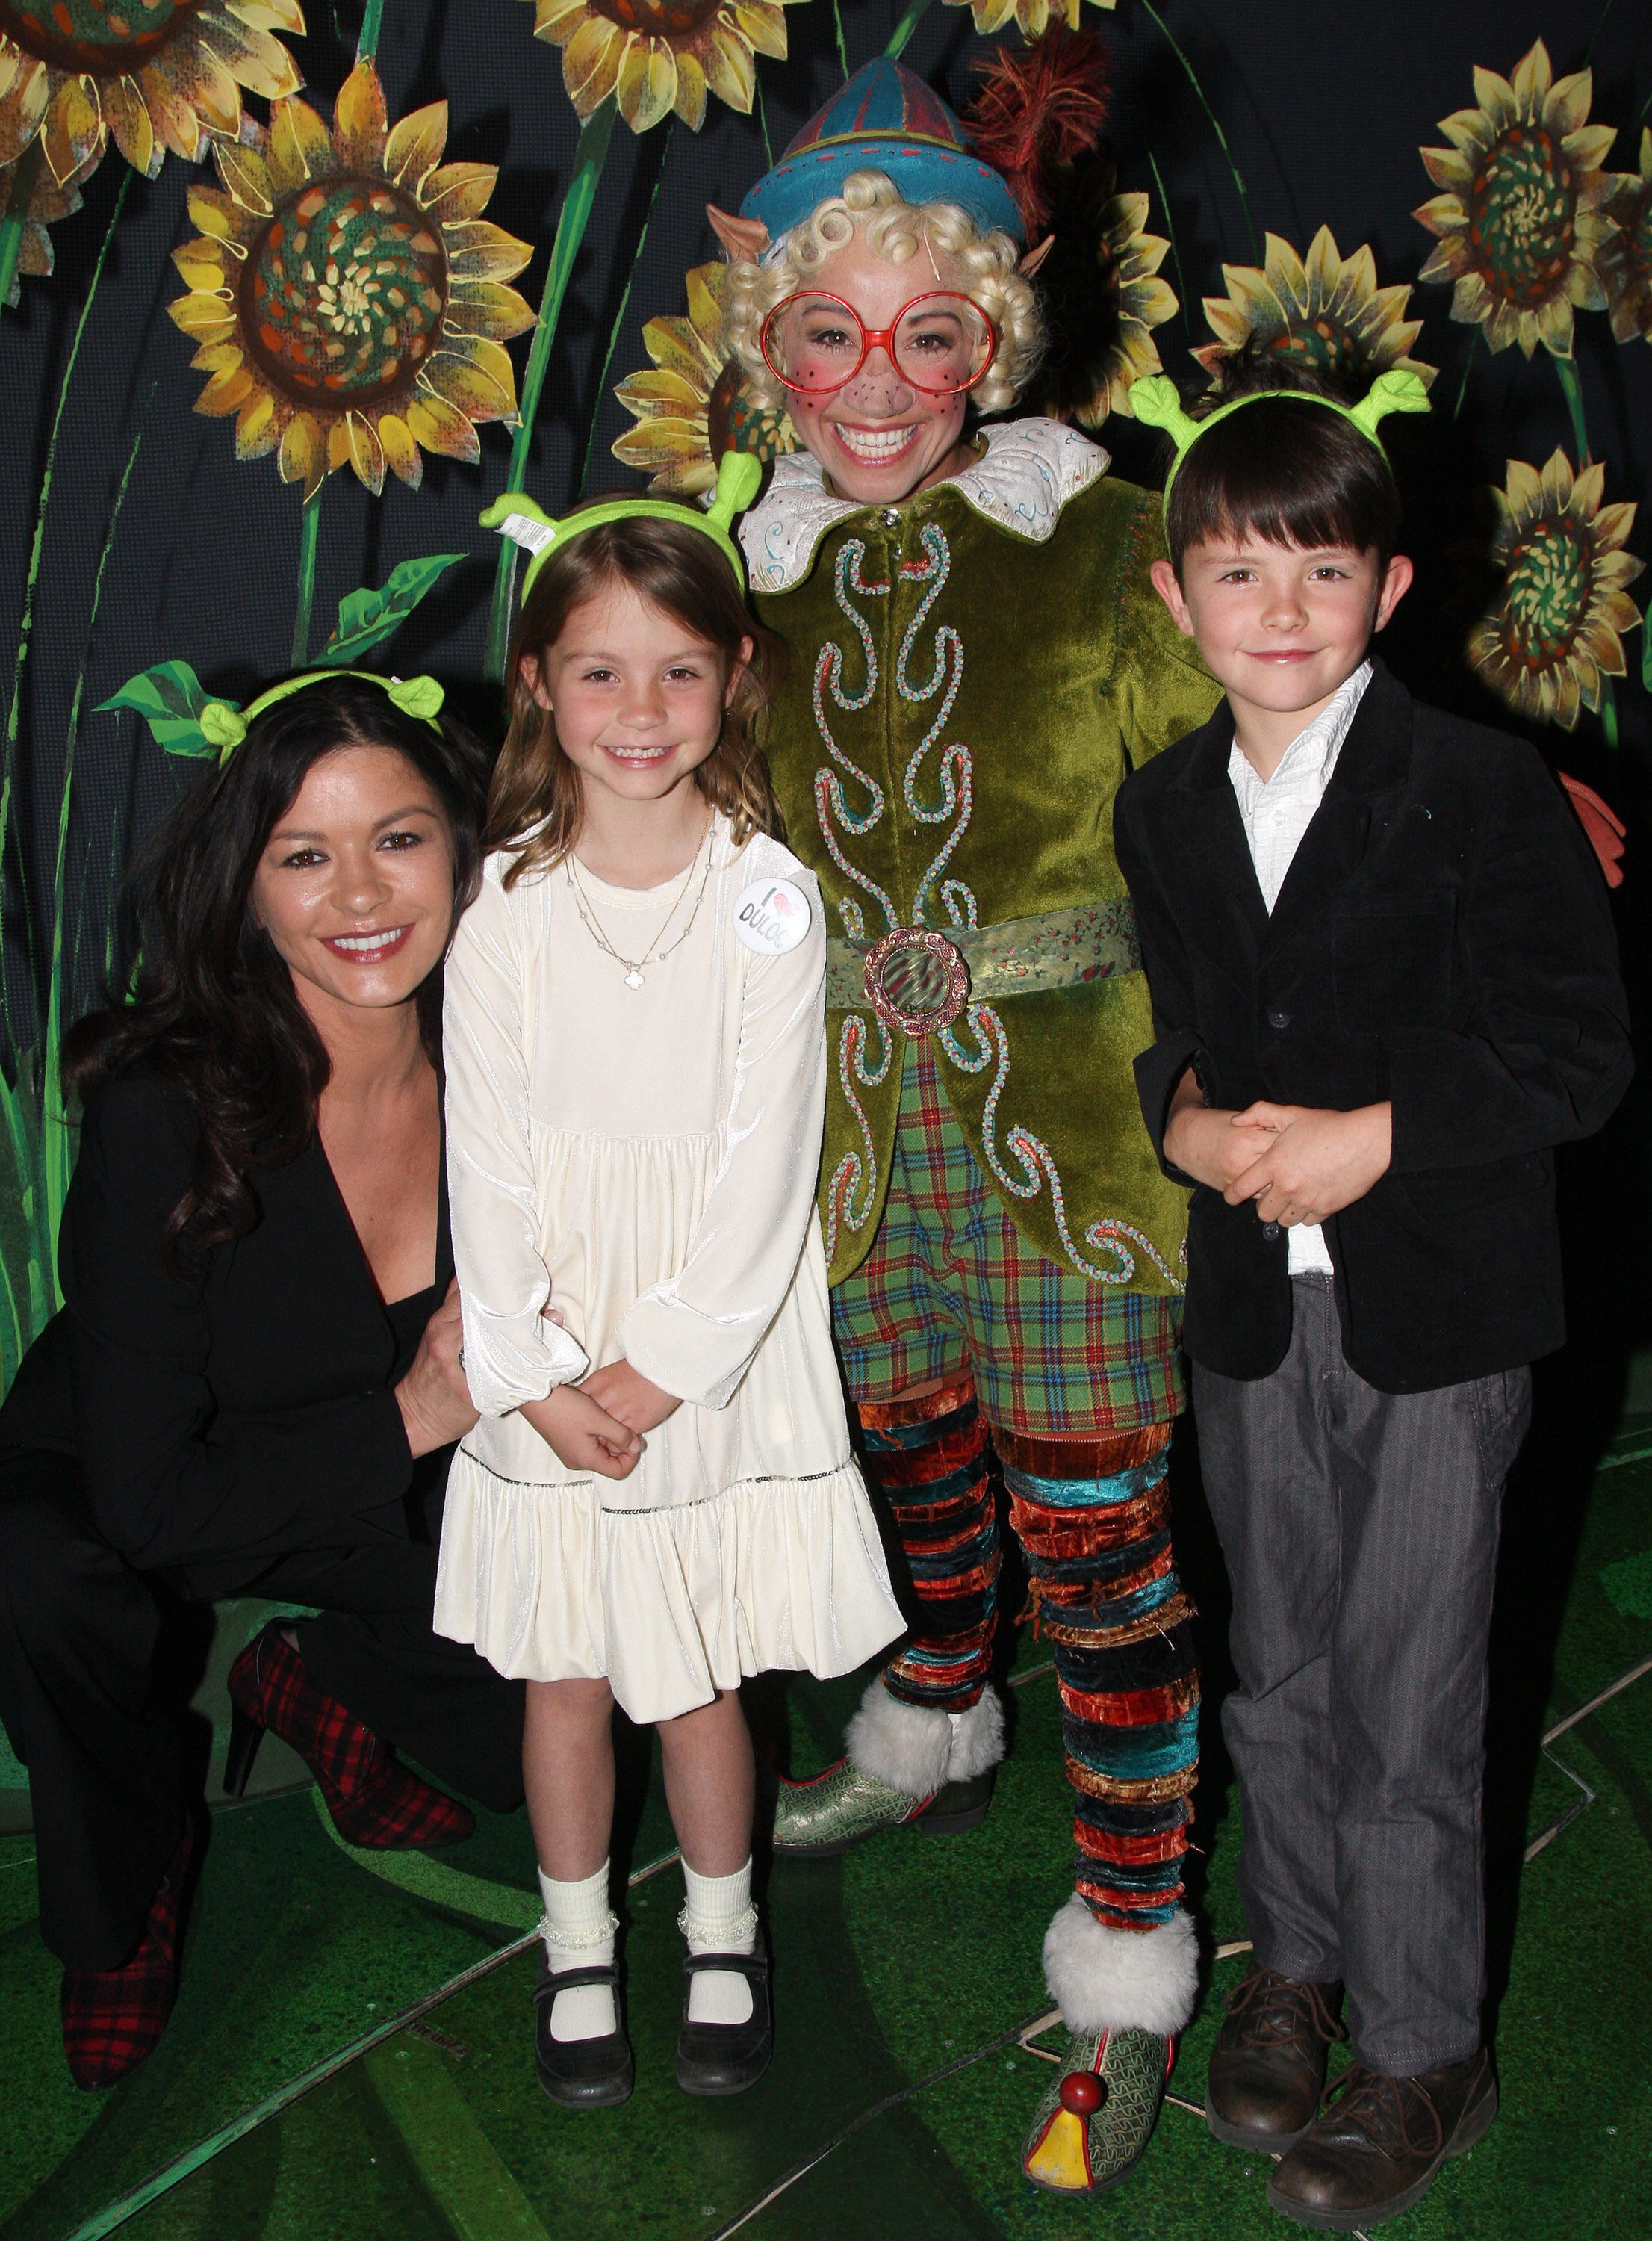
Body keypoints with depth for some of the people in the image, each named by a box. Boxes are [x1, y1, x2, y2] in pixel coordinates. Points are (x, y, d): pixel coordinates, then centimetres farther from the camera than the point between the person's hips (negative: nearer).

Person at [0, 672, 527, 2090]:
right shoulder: (164, 1118, -32)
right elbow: (149, 1500, -29)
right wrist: (409, 1418, -30)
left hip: (394, 1507, 3)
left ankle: (318, 1692, 21)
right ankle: (133, 1882, -1)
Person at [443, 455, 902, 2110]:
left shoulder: (769, 897, -8)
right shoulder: (507, 907, -4)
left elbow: (764, 1169, -10)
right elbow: (485, 1164, -4)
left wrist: (660, 1370, -12)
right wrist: (536, 1378, -10)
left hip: (718, 1357, -1)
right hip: (546, 1367, 1)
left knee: (698, 1682, 9)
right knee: (564, 1677, 12)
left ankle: (724, 1941, 34)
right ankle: (577, 1953, 34)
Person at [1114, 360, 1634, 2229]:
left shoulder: (1482, 790, -11)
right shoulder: (1161, 810, 5)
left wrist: (1375, 1137, -20)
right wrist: (1188, 1120, -7)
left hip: (1437, 1313, -5)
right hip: (1253, 1305, 5)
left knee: (1405, 1695, 3)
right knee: (1276, 1660, 18)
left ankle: (1423, 2052, 22)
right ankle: (1295, 1955, 41)